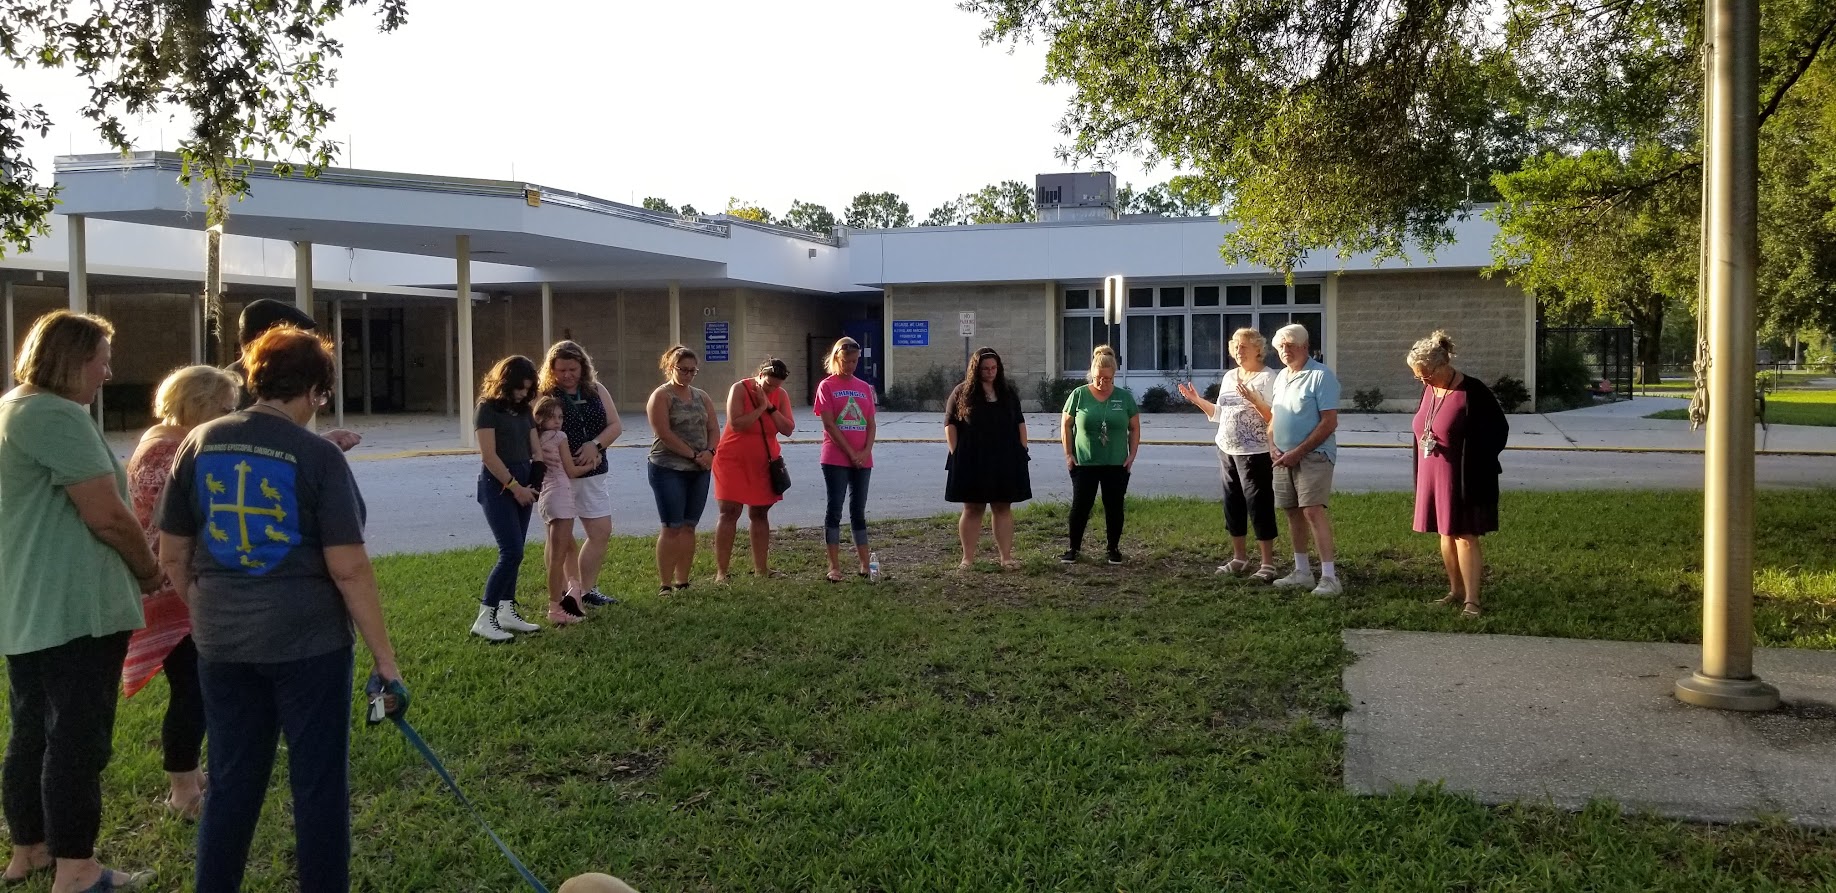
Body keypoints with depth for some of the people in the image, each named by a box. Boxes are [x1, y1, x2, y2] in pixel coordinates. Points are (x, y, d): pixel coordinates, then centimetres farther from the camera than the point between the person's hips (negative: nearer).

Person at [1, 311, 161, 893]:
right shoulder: (57, 416, -17)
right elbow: (107, 517, -20)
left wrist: (130, 569, 20)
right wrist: (149, 572, -3)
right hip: (73, 611, -10)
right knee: (77, 739, -3)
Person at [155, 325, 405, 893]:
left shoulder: (200, 443, 2)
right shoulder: (317, 455, -13)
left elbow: (172, 557, 8)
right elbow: (348, 569, -16)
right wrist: (384, 656, -10)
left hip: (222, 643, 5)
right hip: (307, 640, -5)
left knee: (231, 783, 17)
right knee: (319, 783, 8)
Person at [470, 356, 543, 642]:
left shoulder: (523, 410, 13)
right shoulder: (488, 408, -8)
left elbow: (536, 450, 12)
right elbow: (489, 455, -14)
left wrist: (534, 484, -2)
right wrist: (514, 485, -12)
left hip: (523, 482, 7)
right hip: (498, 484, -7)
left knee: (514, 553, 9)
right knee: (512, 552, -13)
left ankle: (507, 612, 16)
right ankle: (484, 619, -8)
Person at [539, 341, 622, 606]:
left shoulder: (596, 391, 7)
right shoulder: (544, 395, -7)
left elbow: (615, 425, 4)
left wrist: (595, 445, -14)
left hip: (593, 474, 5)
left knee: (602, 532, 6)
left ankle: (588, 589, 19)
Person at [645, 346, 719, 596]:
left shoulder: (701, 396, 14)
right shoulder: (661, 396, -5)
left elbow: (713, 428, 10)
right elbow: (665, 434, -15)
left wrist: (709, 451, -10)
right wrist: (693, 455, -15)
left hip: (699, 471, 6)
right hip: (669, 469, -6)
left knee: (689, 527, 7)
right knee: (672, 528, -7)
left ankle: (682, 582, 13)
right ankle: (665, 585, -2)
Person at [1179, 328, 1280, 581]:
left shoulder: (1268, 377, -10)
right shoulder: (1229, 376, 13)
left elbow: (1274, 417, -18)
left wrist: (1253, 399, -29)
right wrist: (1198, 400, 9)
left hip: (1255, 453, -8)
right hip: (1227, 451, 8)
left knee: (1259, 505, -6)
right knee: (1233, 505, 13)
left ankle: (1268, 564, -1)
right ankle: (1239, 558, 24)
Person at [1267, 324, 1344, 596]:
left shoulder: (1321, 375, -10)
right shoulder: (1281, 377, 15)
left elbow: (1330, 422, -15)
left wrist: (1298, 452, -17)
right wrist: (1272, 446, 2)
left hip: (1313, 455, -8)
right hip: (1284, 458, 8)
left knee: (1313, 510, -16)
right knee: (1293, 512, 10)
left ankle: (1329, 577, -15)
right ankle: (1302, 572, 20)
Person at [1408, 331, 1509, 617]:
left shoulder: (1472, 392, -16)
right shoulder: (1429, 390, 6)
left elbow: (1499, 430, -11)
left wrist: (1476, 463, -13)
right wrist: (1421, 477, 14)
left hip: (1465, 480, -7)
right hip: (1434, 478, 7)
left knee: (1465, 537, -6)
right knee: (1446, 535, 13)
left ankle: (1471, 600, -3)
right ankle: (1456, 590, 25)